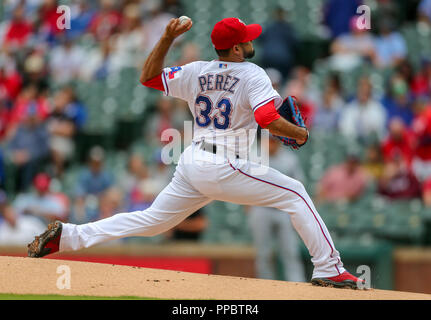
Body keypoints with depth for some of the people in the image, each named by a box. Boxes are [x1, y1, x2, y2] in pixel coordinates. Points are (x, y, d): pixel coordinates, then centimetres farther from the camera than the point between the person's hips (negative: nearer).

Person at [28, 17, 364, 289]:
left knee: (152, 219, 15)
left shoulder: (195, 72, 10)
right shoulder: (252, 75, -7)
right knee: (295, 193, 2)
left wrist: (167, 38, 13)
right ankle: (328, 270, -4)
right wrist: (299, 133, -3)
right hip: (226, 168, -6)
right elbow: (269, 120, -21)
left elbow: (148, 77, 18)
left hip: (191, 167, 6)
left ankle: (69, 235, 7)